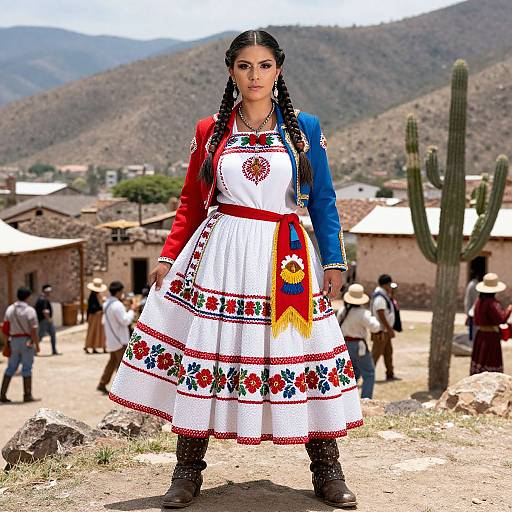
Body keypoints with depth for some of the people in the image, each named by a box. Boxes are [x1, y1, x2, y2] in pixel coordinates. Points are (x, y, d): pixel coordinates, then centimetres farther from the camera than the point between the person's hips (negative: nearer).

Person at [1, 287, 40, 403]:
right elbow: (34, 330, -15)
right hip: (27, 341, -4)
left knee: (11, 368, 12)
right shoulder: (30, 310, -10)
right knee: (27, 369, 4)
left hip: (13, 341, 5)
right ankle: (27, 395, 9)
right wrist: (37, 345, -7)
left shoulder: (10, 309, 4)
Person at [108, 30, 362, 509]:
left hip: (288, 259, -1)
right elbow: (191, 202, 12)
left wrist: (334, 261, 0)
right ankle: (187, 473, 12)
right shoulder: (210, 132, 7)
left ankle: (327, 473, 13)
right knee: (202, 354, 0)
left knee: (304, 356, 0)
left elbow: (323, 201, 7)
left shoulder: (305, 129, 5)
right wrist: (167, 256, 3)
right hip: (221, 254, 1)